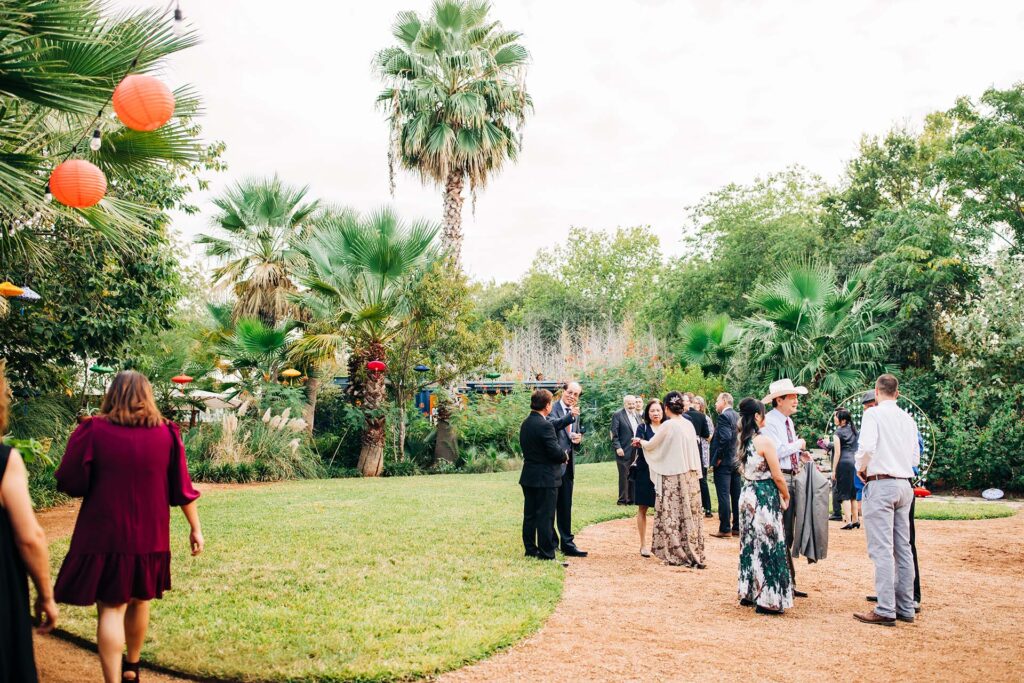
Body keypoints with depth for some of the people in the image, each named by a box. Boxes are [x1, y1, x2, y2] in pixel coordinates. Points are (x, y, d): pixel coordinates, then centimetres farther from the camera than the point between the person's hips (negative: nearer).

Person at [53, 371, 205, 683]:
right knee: (139, 602, 21)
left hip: (104, 538, -3)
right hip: (149, 537, 3)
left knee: (110, 609, 1)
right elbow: (182, 489, 0)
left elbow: (69, 484, -8)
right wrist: (195, 528, 7)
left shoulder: (93, 431, -9)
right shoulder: (166, 434, -2)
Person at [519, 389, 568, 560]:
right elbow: (555, 451, -21)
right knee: (545, 516, -1)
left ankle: (530, 549, 22)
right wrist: (564, 456, 1)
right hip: (546, 478, -8)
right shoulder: (545, 426, -20)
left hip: (528, 476, 8)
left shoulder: (525, 423, 7)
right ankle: (546, 553, 4)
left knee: (530, 514, 14)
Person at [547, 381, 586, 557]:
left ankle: (567, 544, 20)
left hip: (568, 465, 7)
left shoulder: (576, 414, 15)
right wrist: (570, 416, -44)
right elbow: (552, 424, -29)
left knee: (565, 506, 13)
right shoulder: (553, 408, -7)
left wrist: (578, 439, -2)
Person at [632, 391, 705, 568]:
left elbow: (650, 445, -2)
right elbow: (693, 450, 12)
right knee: (690, 515, 11)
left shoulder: (668, 425, -13)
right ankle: (694, 554, 16)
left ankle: (678, 555, 8)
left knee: (673, 516, 3)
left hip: (673, 477, -6)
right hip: (690, 476, 6)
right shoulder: (689, 424, 5)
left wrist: (640, 441, 16)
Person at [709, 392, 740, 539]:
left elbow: (725, 437, -25)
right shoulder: (738, 416, 11)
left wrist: (717, 459, -17)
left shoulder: (724, 416, -14)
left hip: (724, 462, -8)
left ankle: (725, 529, -1)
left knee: (724, 496, -4)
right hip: (737, 462, 8)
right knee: (737, 496, 11)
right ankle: (737, 527, 17)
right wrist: (738, 457, 17)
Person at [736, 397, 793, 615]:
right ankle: (767, 600, 5)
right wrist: (786, 496, 3)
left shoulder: (742, 441, 6)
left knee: (750, 544, 16)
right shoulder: (765, 441, -16)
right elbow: (777, 476, -13)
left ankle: (749, 593, 25)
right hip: (765, 498, -8)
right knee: (768, 546, 0)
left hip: (747, 495, 8)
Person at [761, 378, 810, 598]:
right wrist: (798, 444, -10)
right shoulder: (770, 421, -12)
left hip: (792, 479, 10)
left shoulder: (789, 421, 17)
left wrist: (801, 454, 8)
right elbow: (775, 452, -23)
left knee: (787, 534, 15)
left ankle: (788, 583, 24)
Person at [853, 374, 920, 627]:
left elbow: (867, 447, -20)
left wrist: (861, 468, -4)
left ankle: (885, 611, -7)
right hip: (905, 485, 7)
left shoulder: (873, 414, -7)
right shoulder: (908, 419, 13)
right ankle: (906, 608, 17)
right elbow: (915, 459, 16)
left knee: (882, 550, -6)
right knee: (903, 548, 11)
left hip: (881, 484, -7)